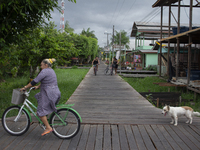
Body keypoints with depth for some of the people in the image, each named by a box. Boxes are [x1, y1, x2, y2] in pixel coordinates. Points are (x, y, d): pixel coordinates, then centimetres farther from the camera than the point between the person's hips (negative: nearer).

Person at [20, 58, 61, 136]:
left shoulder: (45, 71, -14)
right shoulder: (51, 71, 17)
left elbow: (35, 81, -16)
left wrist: (25, 87, -7)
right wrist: (38, 86, 20)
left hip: (49, 94, -10)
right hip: (54, 93, 10)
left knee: (41, 111, -3)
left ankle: (48, 128, -2)